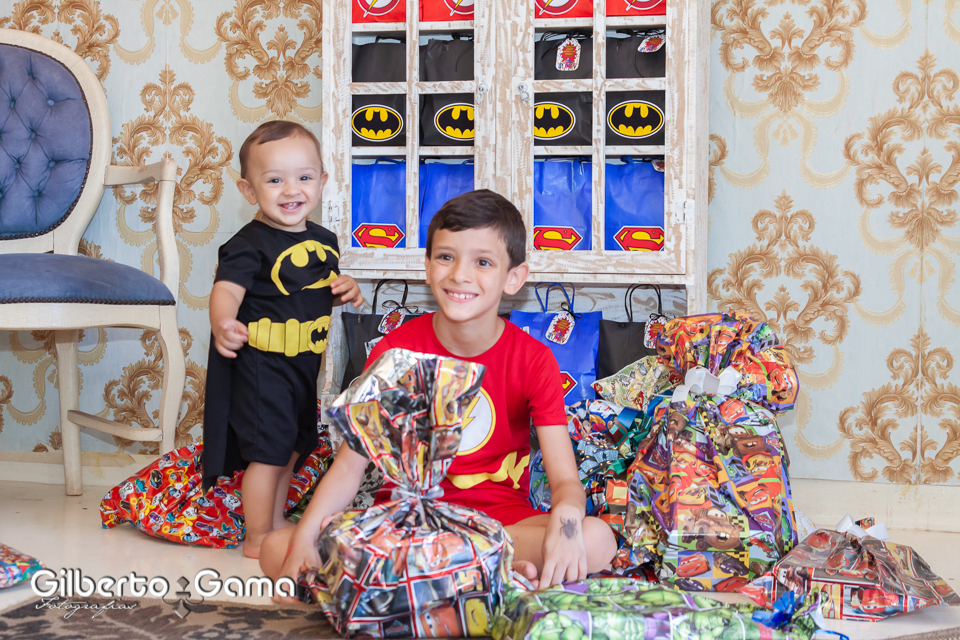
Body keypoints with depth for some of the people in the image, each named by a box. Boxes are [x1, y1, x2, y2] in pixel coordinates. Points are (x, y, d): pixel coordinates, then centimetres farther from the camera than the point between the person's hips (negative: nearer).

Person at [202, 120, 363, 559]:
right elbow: (227, 288, -31)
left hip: (304, 364, 8)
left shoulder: (322, 240, 8)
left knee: (292, 446, 19)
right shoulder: (251, 243, -18)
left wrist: (347, 290, 1)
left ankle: (277, 521, 36)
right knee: (268, 449, -4)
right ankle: (257, 537, 10)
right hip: (260, 363, -8)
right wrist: (222, 324, -52)